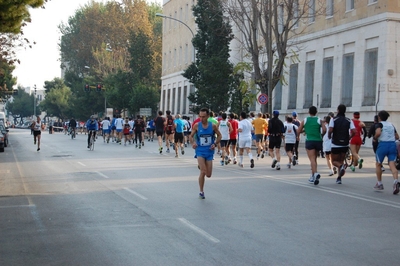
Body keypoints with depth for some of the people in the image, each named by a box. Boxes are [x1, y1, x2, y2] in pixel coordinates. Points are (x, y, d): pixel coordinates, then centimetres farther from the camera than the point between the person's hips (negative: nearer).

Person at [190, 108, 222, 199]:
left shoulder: (213, 126, -5)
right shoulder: (197, 126, -5)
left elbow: (219, 136, 7)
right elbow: (191, 136, 6)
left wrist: (215, 144, -8)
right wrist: (193, 143, -14)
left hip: (209, 151, 2)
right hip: (200, 151, -2)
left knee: (208, 175, 4)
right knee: (203, 172, -14)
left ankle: (200, 166, 40)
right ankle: (201, 192, 2)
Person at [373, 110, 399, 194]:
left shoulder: (380, 124, 0)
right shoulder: (391, 125, 18)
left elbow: (378, 133, -19)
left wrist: (375, 138, 0)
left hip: (383, 144, -4)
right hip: (393, 145, 4)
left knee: (378, 164, 15)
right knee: (392, 165, -6)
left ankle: (379, 184, 21)